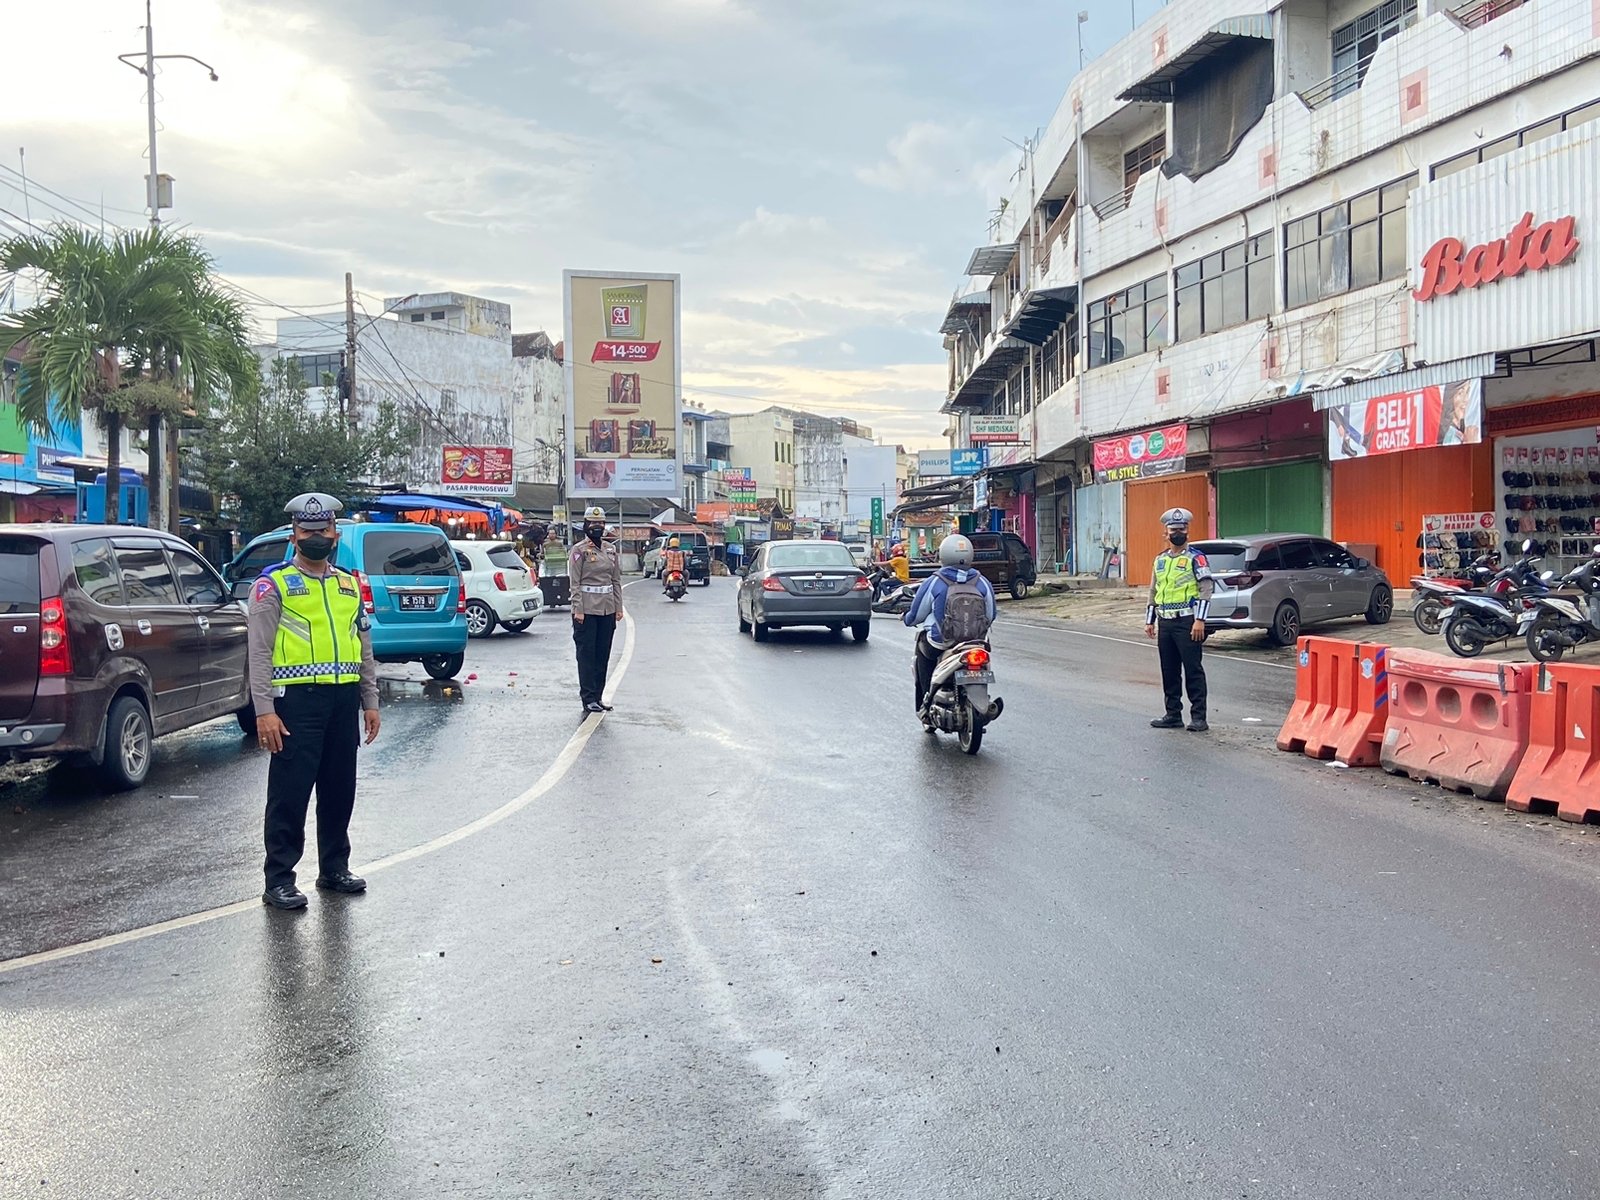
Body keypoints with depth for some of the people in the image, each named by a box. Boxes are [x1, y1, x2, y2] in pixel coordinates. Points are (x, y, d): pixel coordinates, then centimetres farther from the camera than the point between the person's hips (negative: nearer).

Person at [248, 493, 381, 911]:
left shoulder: (349, 585, 16)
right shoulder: (274, 585, -1)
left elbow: (364, 648, 20)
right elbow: (260, 652, -7)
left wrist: (370, 701, 14)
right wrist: (264, 711, -14)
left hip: (344, 701, 6)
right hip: (297, 700, -5)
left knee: (340, 790, 12)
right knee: (290, 793, -3)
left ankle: (334, 868, 24)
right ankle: (279, 880, 4)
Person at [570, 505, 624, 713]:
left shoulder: (611, 550, 12)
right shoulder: (579, 550, -4)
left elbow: (616, 580, 14)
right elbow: (575, 583, -8)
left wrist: (618, 608, 9)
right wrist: (578, 610, -15)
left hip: (607, 609, 6)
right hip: (587, 610, -6)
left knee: (603, 655, 9)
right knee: (587, 655, -2)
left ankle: (598, 696, 17)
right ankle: (588, 699, 1)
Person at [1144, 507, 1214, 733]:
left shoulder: (1196, 558, -4)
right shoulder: (1160, 559, 16)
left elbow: (1207, 588, -11)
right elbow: (1154, 591, 22)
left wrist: (1199, 620, -18)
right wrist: (1149, 621, 17)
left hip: (1187, 622, -7)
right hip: (1165, 623, 7)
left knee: (1193, 670, -5)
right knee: (1169, 671, 10)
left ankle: (1198, 717, -2)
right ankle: (1173, 715, 18)